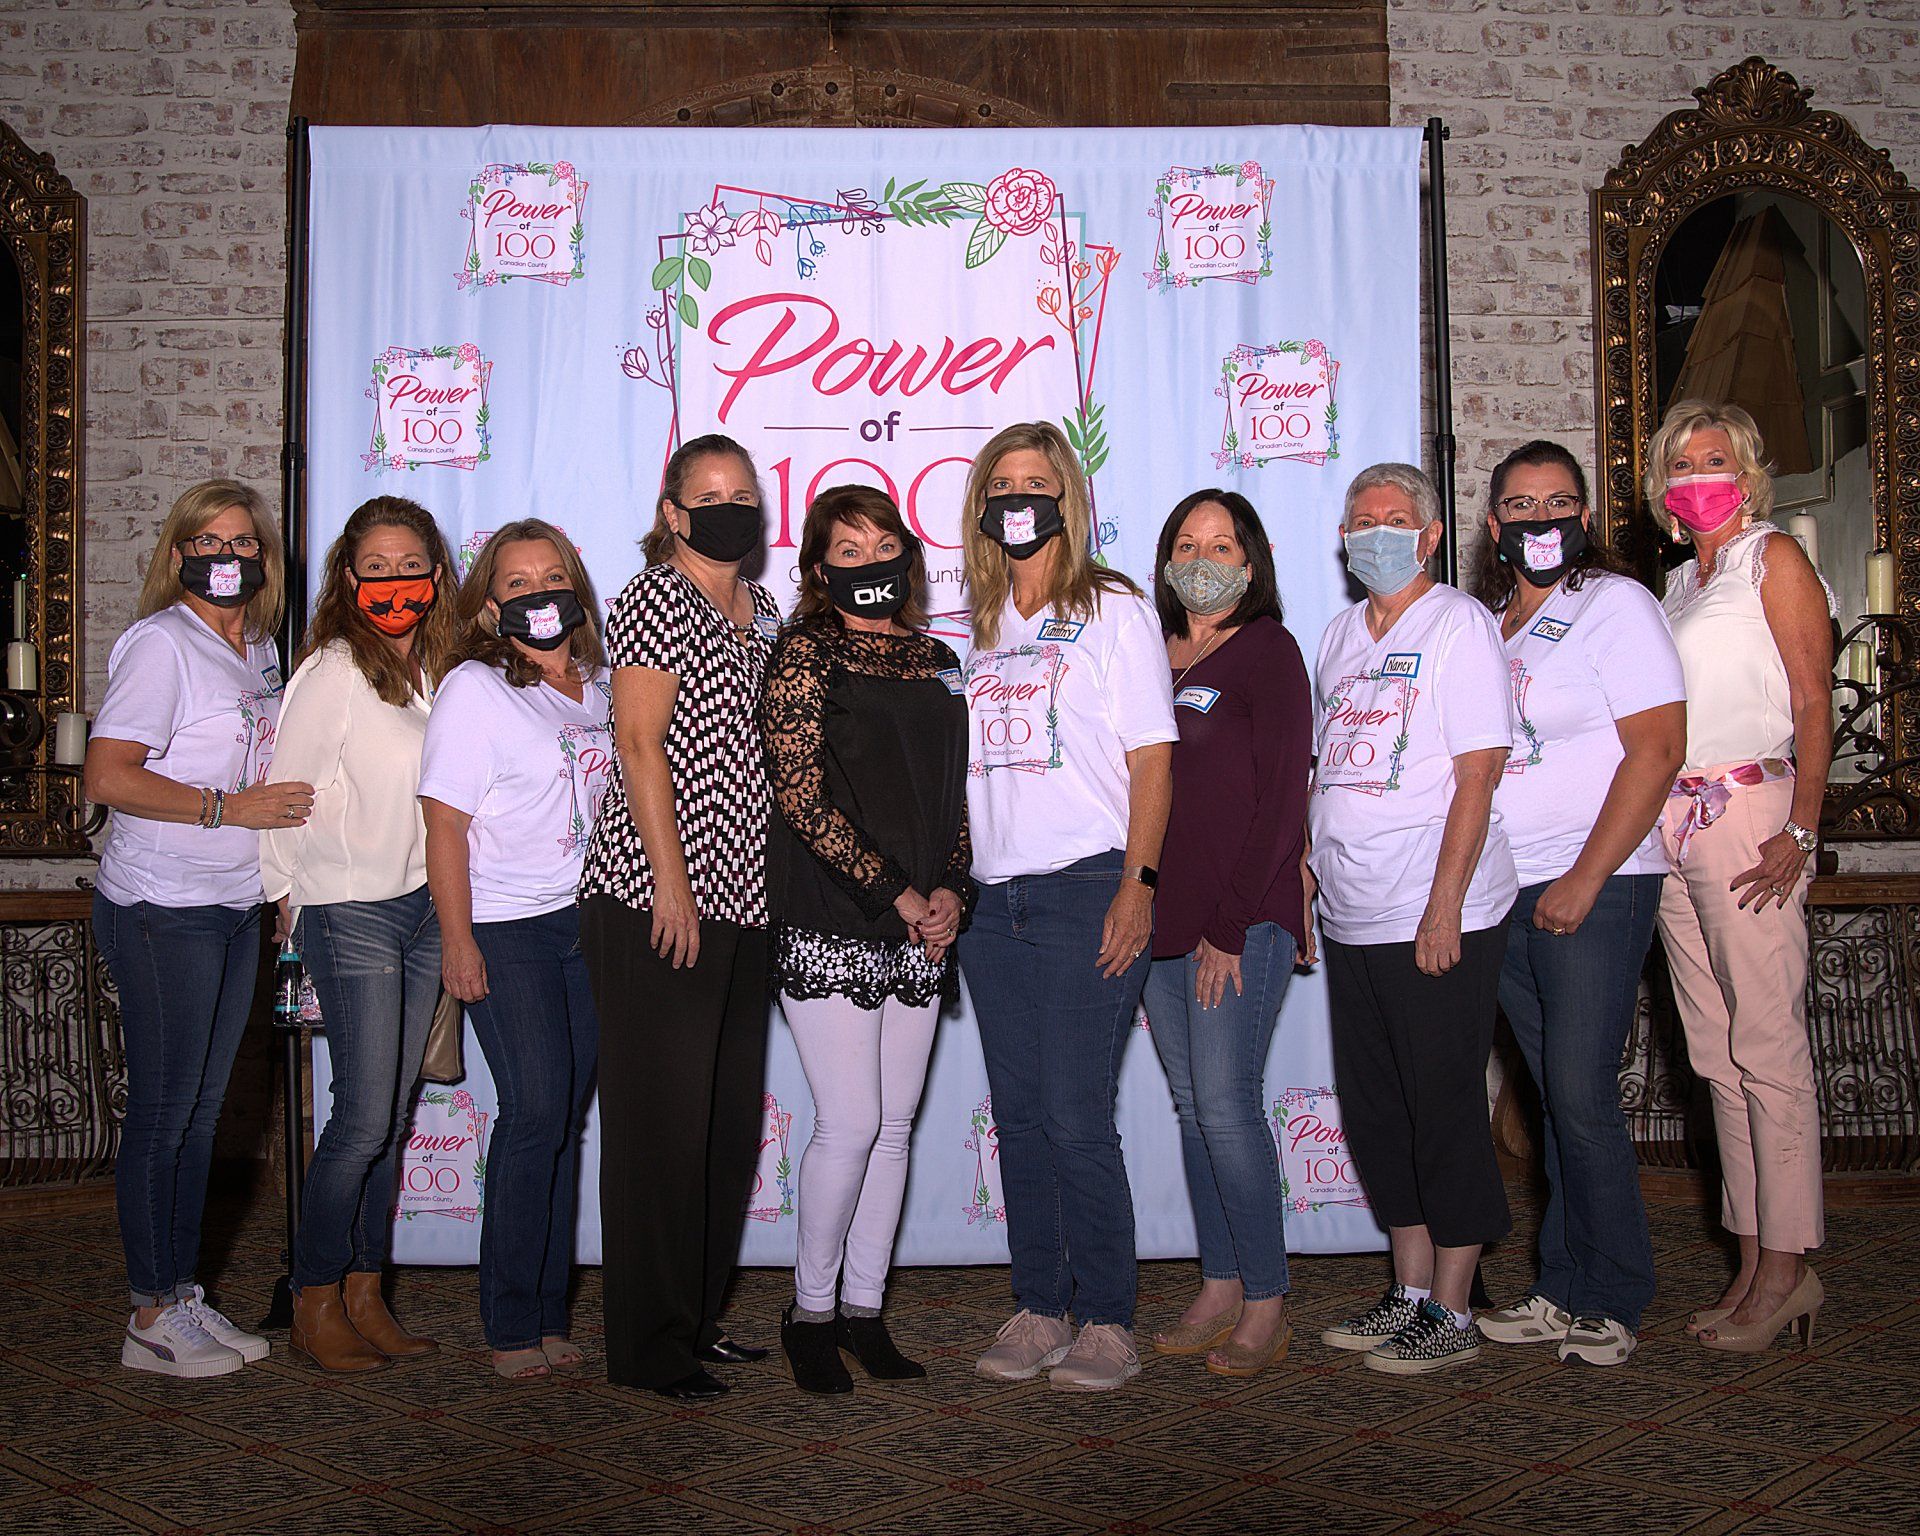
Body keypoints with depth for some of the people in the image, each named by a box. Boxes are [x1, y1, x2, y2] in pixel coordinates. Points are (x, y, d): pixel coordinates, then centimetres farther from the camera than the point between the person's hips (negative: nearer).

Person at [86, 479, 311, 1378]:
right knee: (162, 1115, 0)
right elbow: (108, 778, -18)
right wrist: (230, 808, -17)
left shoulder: (260, 648, 13)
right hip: (163, 911, -8)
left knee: (201, 1111, 13)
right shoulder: (161, 644, -11)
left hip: (235, 908, 8)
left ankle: (184, 1295, 23)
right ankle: (152, 1318, 10)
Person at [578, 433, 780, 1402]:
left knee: (731, 1120, 12)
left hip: (741, 899, 8)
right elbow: (640, 742, -12)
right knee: (662, 1122, -4)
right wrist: (672, 880, -17)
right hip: (656, 900, -8)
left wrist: (780, 882, 16)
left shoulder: (762, 612, 18)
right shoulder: (657, 599, -5)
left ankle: (699, 1318, 24)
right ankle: (649, 1349, 6)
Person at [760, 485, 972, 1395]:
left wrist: (949, 890, -2)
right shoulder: (804, 655, -3)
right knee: (851, 1124, -7)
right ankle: (811, 1311, 11)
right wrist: (893, 890, -13)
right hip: (831, 924, -5)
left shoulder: (936, 661, 15)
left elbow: (956, 791, 15)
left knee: (895, 1126, 8)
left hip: (922, 932, 6)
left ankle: (864, 1308, 19)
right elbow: (800, 794, -11)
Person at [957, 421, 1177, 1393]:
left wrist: (1137, 884, -13)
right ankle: (1038, 1309, 18)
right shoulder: (983, 625, 18)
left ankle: (1107, 1321, 6)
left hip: (1086, 893, -6)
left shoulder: (1113, 609, 2)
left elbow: (1152, 758, -4)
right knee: (1019, 1115, 8)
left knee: (1076, 1118, -7)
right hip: (993, 900, 6)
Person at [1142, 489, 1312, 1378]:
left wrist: (1232, 923, -13)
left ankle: (1266, 1306, 3)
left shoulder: (1266, 651, -3)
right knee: (1193, 1107, 9)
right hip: (1161, 917, 6)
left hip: (1241, 921, -6)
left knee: (1225, 1104, -9)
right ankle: (1219, 1290, 18)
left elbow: (1282, 798, -9)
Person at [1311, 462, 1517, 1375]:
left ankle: (1452, 1314, 11)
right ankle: (1410, 1292, 26)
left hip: (1437, 920, -7)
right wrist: (1306, 870, 12)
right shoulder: (1340, 637, 15)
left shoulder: (1459, 624, -6)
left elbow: (1477, 774, -13)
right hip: (1351, 919, 8)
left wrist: (1444, 907, -18)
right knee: (1375, 1112, 13)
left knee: (1445, 1112, 0)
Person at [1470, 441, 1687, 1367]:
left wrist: (1584, 880, -16)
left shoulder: (1616, 604, -4)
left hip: (1597, 886, -6)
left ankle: (1612, 1303, 7)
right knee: (1553, 1098, 10)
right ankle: (1561, 1292, 18)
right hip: (1502, 894, 6)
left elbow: (1658, 750, -12)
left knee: (1582, 1096, -7)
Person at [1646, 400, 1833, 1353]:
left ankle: (1786, 1266, 1)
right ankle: (1756, 1265, 14)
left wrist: (1799, 832, -17)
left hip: (1748, 811, -7)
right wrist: (1651, 822, 11)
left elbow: (1813, 706, -9)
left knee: (1767, 1050, -6)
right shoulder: (1681, 582, 19)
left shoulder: (1775, 560, -1)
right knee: (1717, 1055, 8)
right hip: (1675, 824, 7)